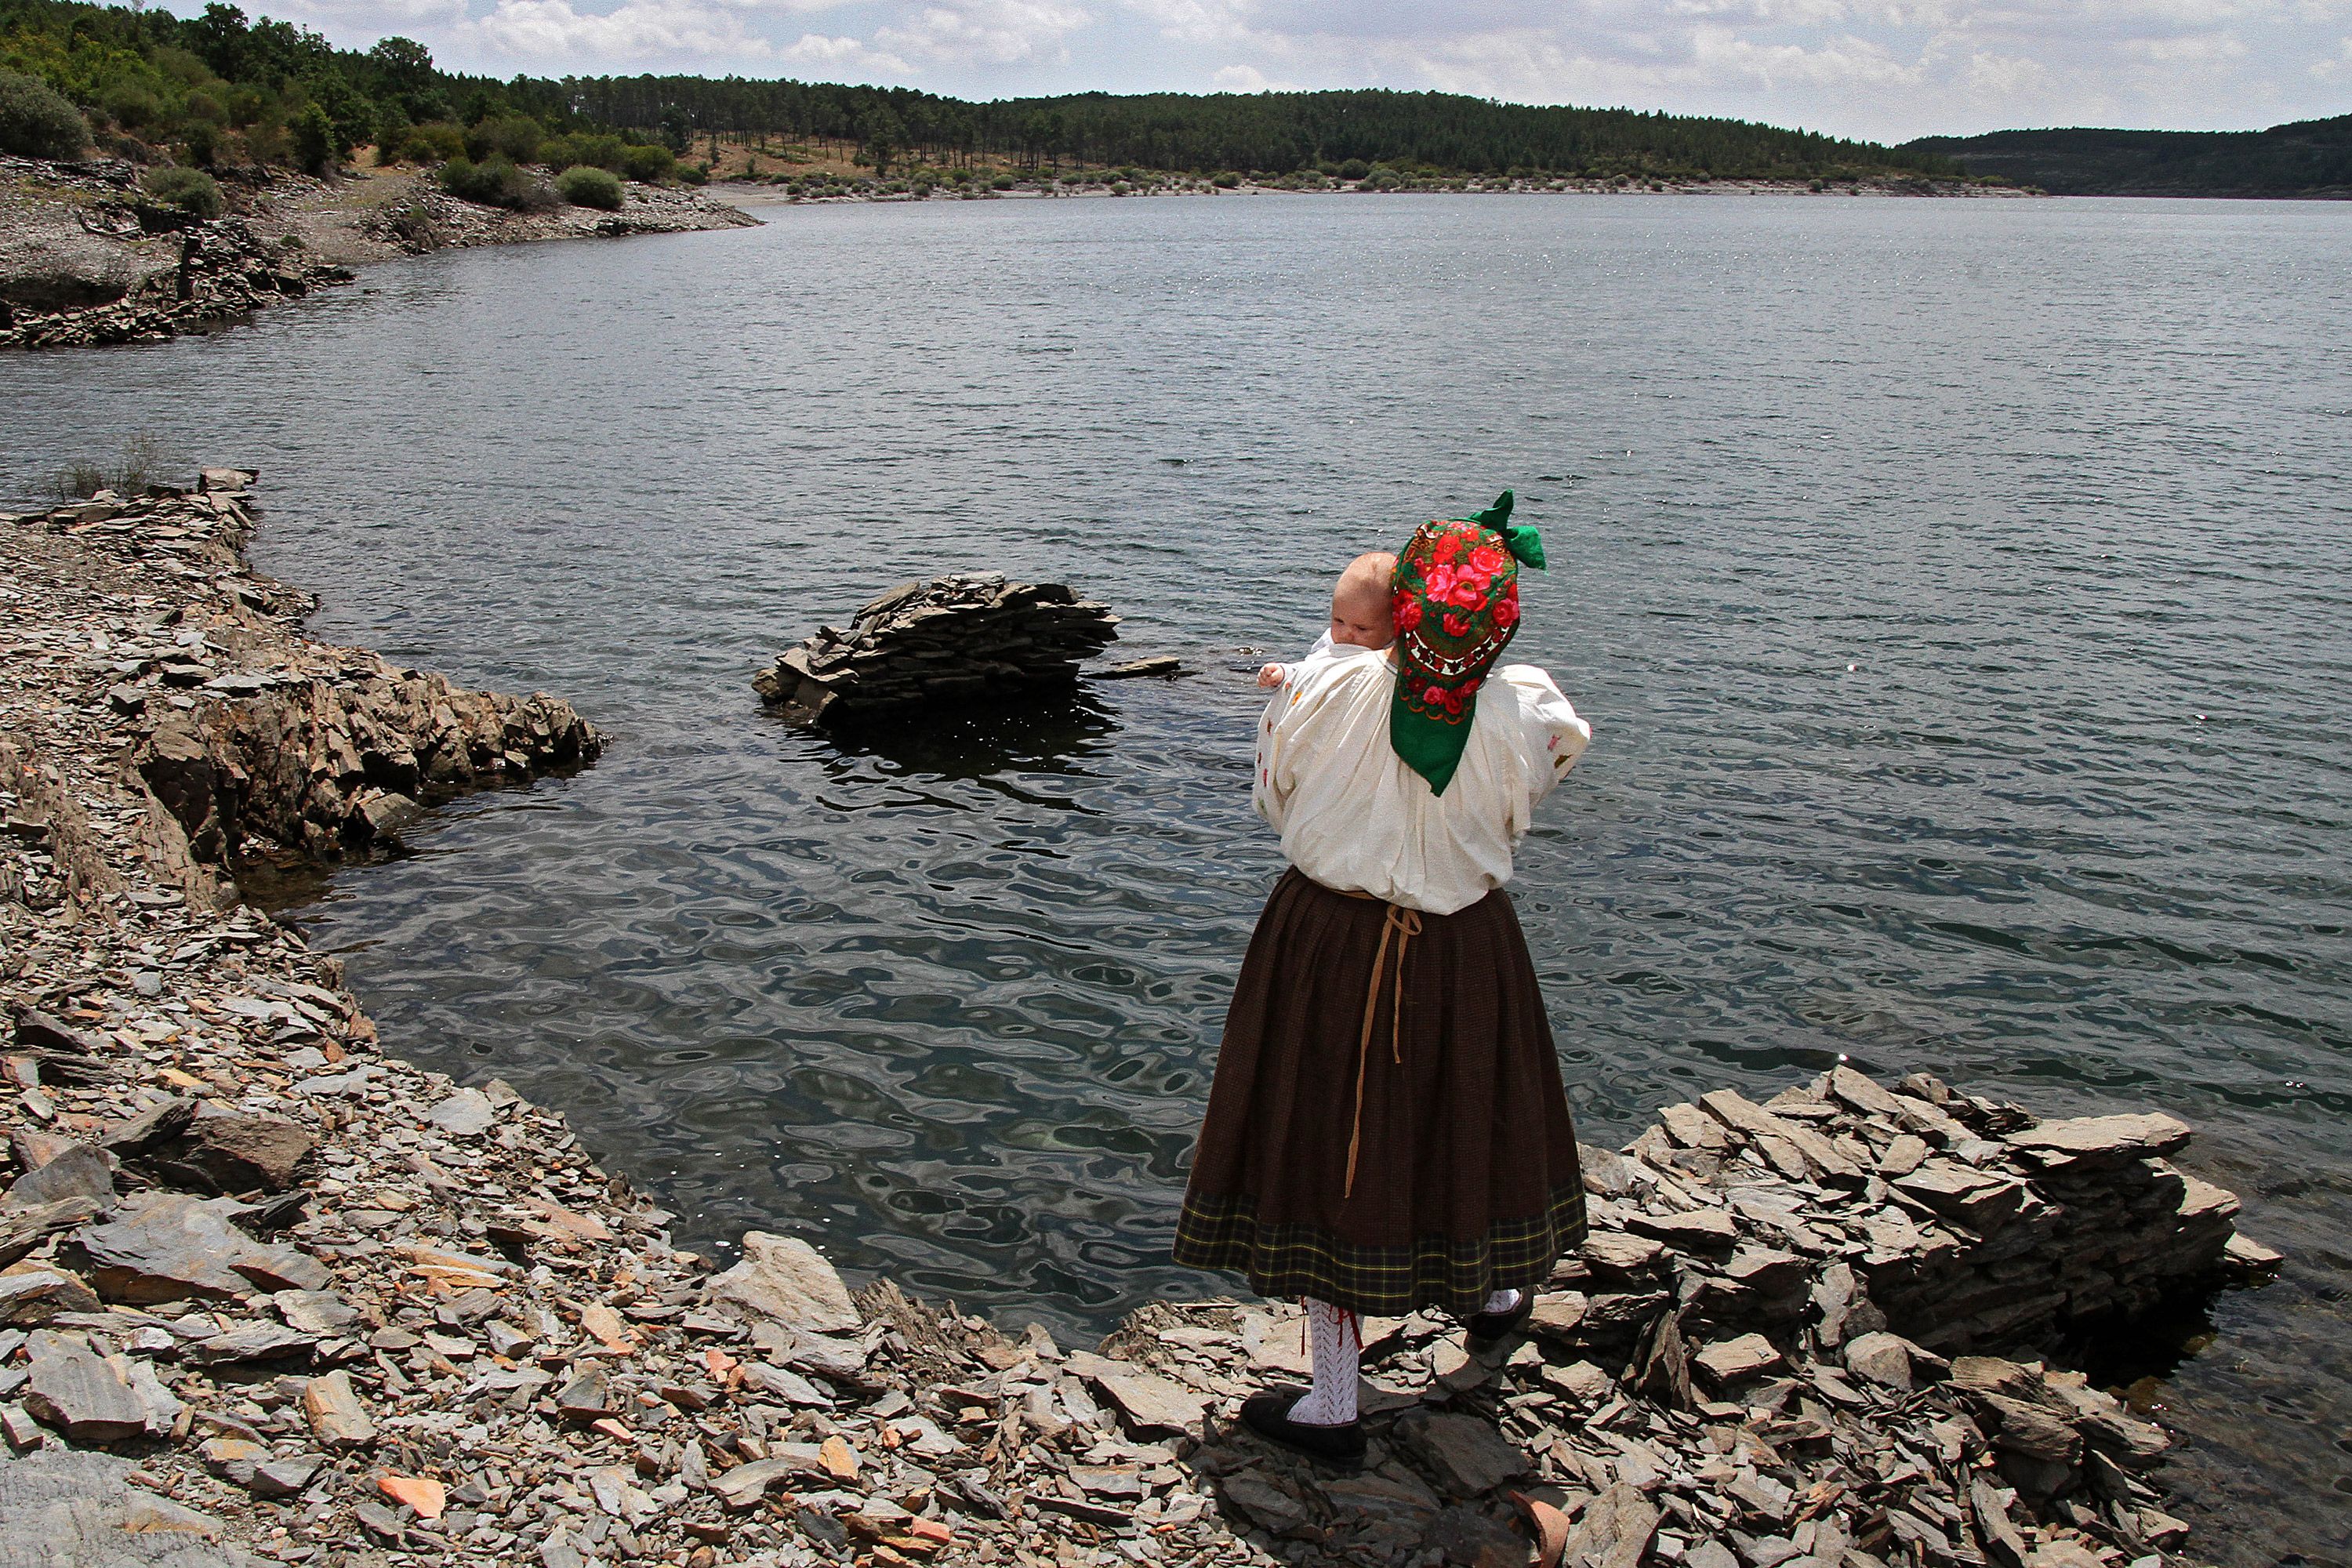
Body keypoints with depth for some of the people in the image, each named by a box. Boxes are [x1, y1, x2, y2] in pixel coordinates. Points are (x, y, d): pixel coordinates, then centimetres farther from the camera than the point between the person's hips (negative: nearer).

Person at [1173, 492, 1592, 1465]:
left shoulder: (1325, 692, -21)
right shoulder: (1523, 717, -18)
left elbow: (1273, 798, -3)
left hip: (1327, 944, -1)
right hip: (1464, 953, 1)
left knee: (1329, 1138, 10)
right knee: (1464, 1118, 25)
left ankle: (1334, 1406, 20)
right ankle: (1490, 1294, 52)